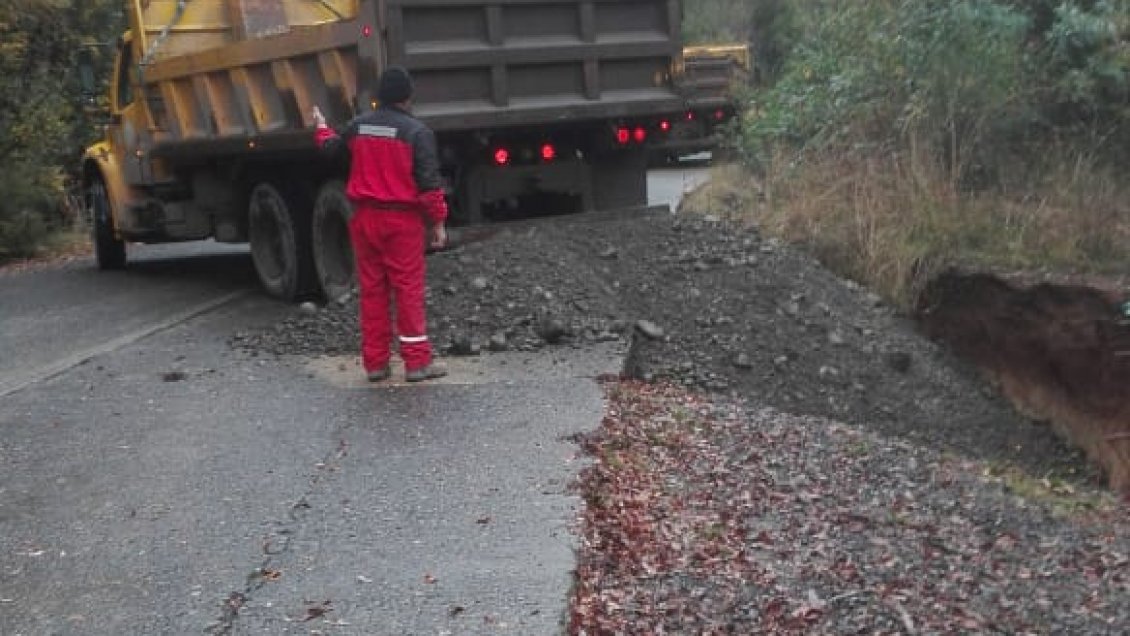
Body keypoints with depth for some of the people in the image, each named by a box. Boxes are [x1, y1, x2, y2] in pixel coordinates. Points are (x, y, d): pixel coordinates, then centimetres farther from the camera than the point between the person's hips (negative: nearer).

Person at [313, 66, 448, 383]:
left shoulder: (358, 125, 5)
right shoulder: (417, 131, -10)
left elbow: (331, 147, 24)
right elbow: (429, 181, -13)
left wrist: (321, 127, 45)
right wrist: (438, 221, -4)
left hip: (365, 217, 5)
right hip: (402, 218, -4)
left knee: (372, 289, 9)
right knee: (409, 288, 0)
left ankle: (375, 362, 13)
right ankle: (417, 361, 1)